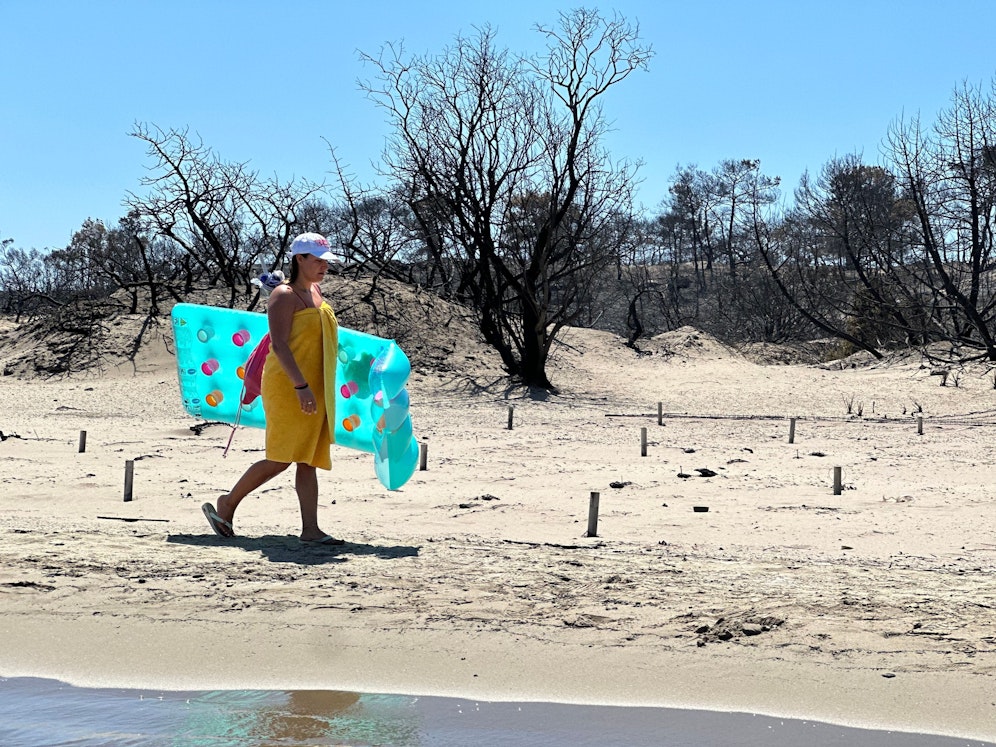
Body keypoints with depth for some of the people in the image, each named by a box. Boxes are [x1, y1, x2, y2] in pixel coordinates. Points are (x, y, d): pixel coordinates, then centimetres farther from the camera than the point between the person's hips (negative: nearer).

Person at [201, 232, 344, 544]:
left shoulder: (315, 292, 16)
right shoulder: (284, 296, -11)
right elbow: (279, 345, -20)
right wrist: (301, 386, -28)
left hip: (314, 388, 9)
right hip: (287, 386, -8)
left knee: (308, 459, 4)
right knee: (282, 458, -8)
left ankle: (310, 529, 3)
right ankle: (228, 504, 8)